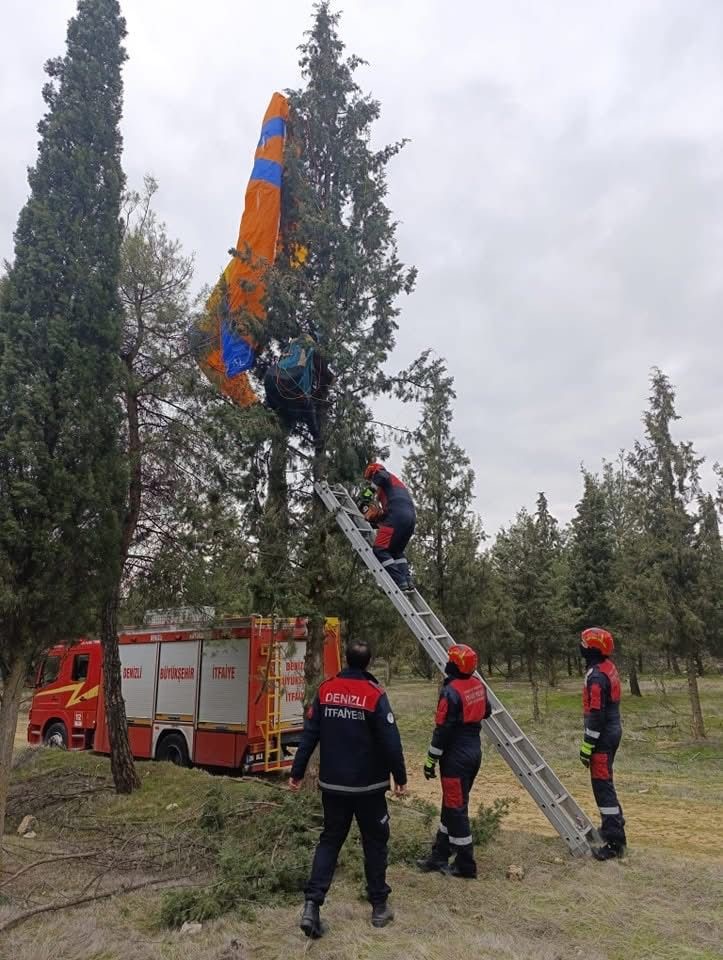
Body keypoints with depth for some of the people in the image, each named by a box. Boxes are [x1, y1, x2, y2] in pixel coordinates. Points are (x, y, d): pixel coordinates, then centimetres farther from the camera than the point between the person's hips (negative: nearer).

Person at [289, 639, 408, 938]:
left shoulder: (326, 689, -4)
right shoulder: (374, 694, -15)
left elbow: (309, 734, -1)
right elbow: (391, 742, -14)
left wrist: (297, 772, 7)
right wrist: (400, 778, -2)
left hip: (332, 784, 3)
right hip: (368, 785, -3)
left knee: (330, 840, 15)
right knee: (375, 842, 14)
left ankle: (312, 904, 5)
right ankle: (379, 907, 24)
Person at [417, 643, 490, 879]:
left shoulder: (451, 691, -22)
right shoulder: (478, 685, 0)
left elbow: (442, 730, -19)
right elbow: (486, 712, 17)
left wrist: (431, 761, -10)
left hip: (456, 756, -8)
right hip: (474, 751, 9)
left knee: (456, 809, 5)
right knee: (452, 805, 18)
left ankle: (465, 866, 15)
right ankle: (439, 856, 29)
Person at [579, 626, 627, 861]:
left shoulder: (596, 676, -23)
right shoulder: (609, 667, 7)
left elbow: (596, 715, -23)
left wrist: (587, 745, -17)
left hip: (603, 736, -10)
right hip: (613, 731, 10)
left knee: (602, 786, -4)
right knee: (604, 782, 22)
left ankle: (615, 842, 0)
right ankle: (614, 826, 35)